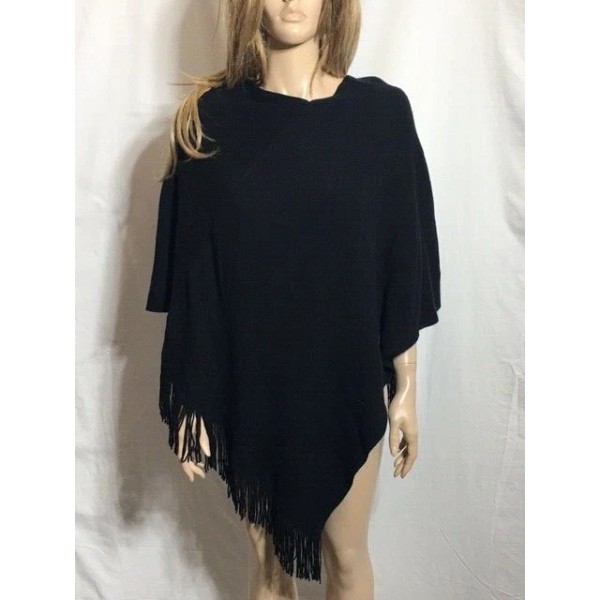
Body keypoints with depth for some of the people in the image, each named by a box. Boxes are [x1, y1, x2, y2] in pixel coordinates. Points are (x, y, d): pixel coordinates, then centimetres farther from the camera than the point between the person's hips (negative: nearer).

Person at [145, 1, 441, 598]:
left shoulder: (381, 111, -5)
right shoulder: (209, 118, -4)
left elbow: (404, 258, -2)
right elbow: (190, 268, -4)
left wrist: (405, 387, 0)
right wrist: (191, 397, -3)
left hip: (346, 380, 0)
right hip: (247, 385, 1)